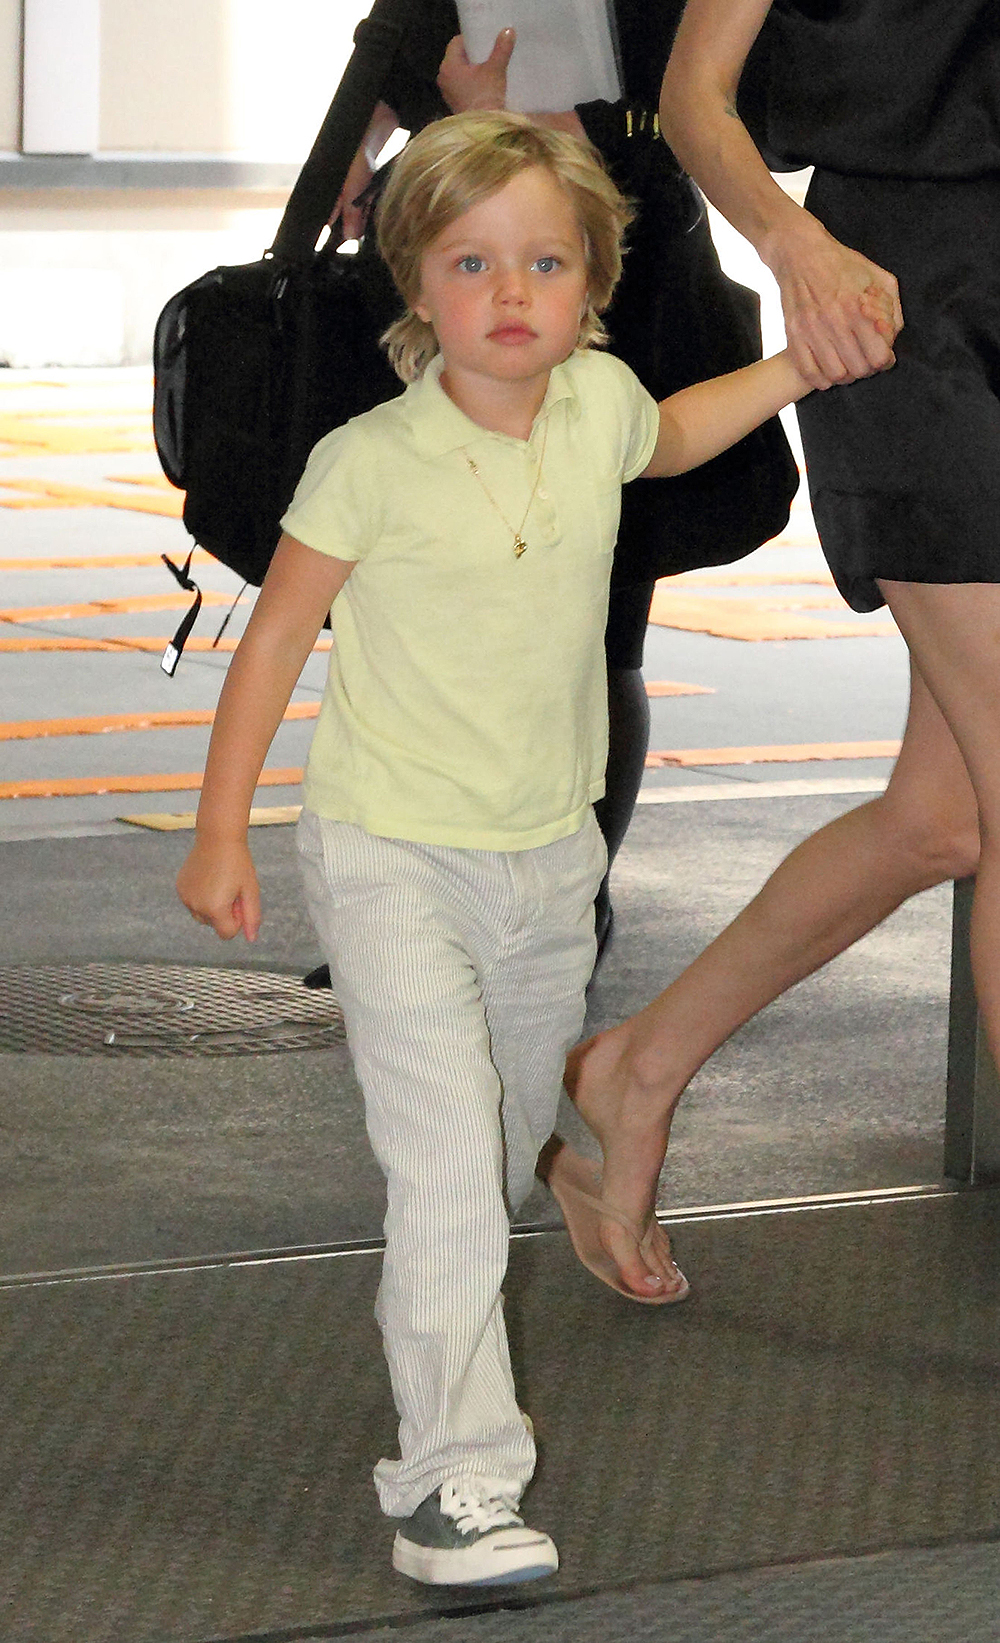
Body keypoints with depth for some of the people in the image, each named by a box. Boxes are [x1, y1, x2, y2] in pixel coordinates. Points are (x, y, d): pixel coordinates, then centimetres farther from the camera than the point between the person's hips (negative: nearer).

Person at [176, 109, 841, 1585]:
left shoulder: (601, 405, -5)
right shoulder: (372, 464, -19)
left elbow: (669, 437, 22)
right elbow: (277, 635, -9)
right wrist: (222, 832, -8)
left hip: (550, 852, 6)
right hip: (394, 864, -6)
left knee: (523, 1127, 23)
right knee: (446, 1164, -15)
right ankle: (451, 1481, -11)